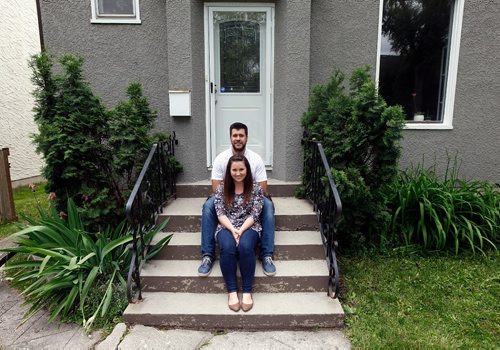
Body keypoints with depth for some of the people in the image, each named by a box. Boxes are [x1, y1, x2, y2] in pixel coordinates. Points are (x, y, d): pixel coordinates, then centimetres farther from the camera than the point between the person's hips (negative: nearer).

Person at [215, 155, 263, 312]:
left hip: (249, 227, -1)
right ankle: (231, 291, -22)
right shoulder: (221, 188, 7)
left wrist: (241, 230, -19)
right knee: (227, 247, -34)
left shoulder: (256, 188, 3)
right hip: (227, 227, 1)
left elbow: (254, 214, -4)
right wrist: (233, 229, -18)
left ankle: (247, 291, -23)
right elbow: (220, 214, -1)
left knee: (245, 246, -35)